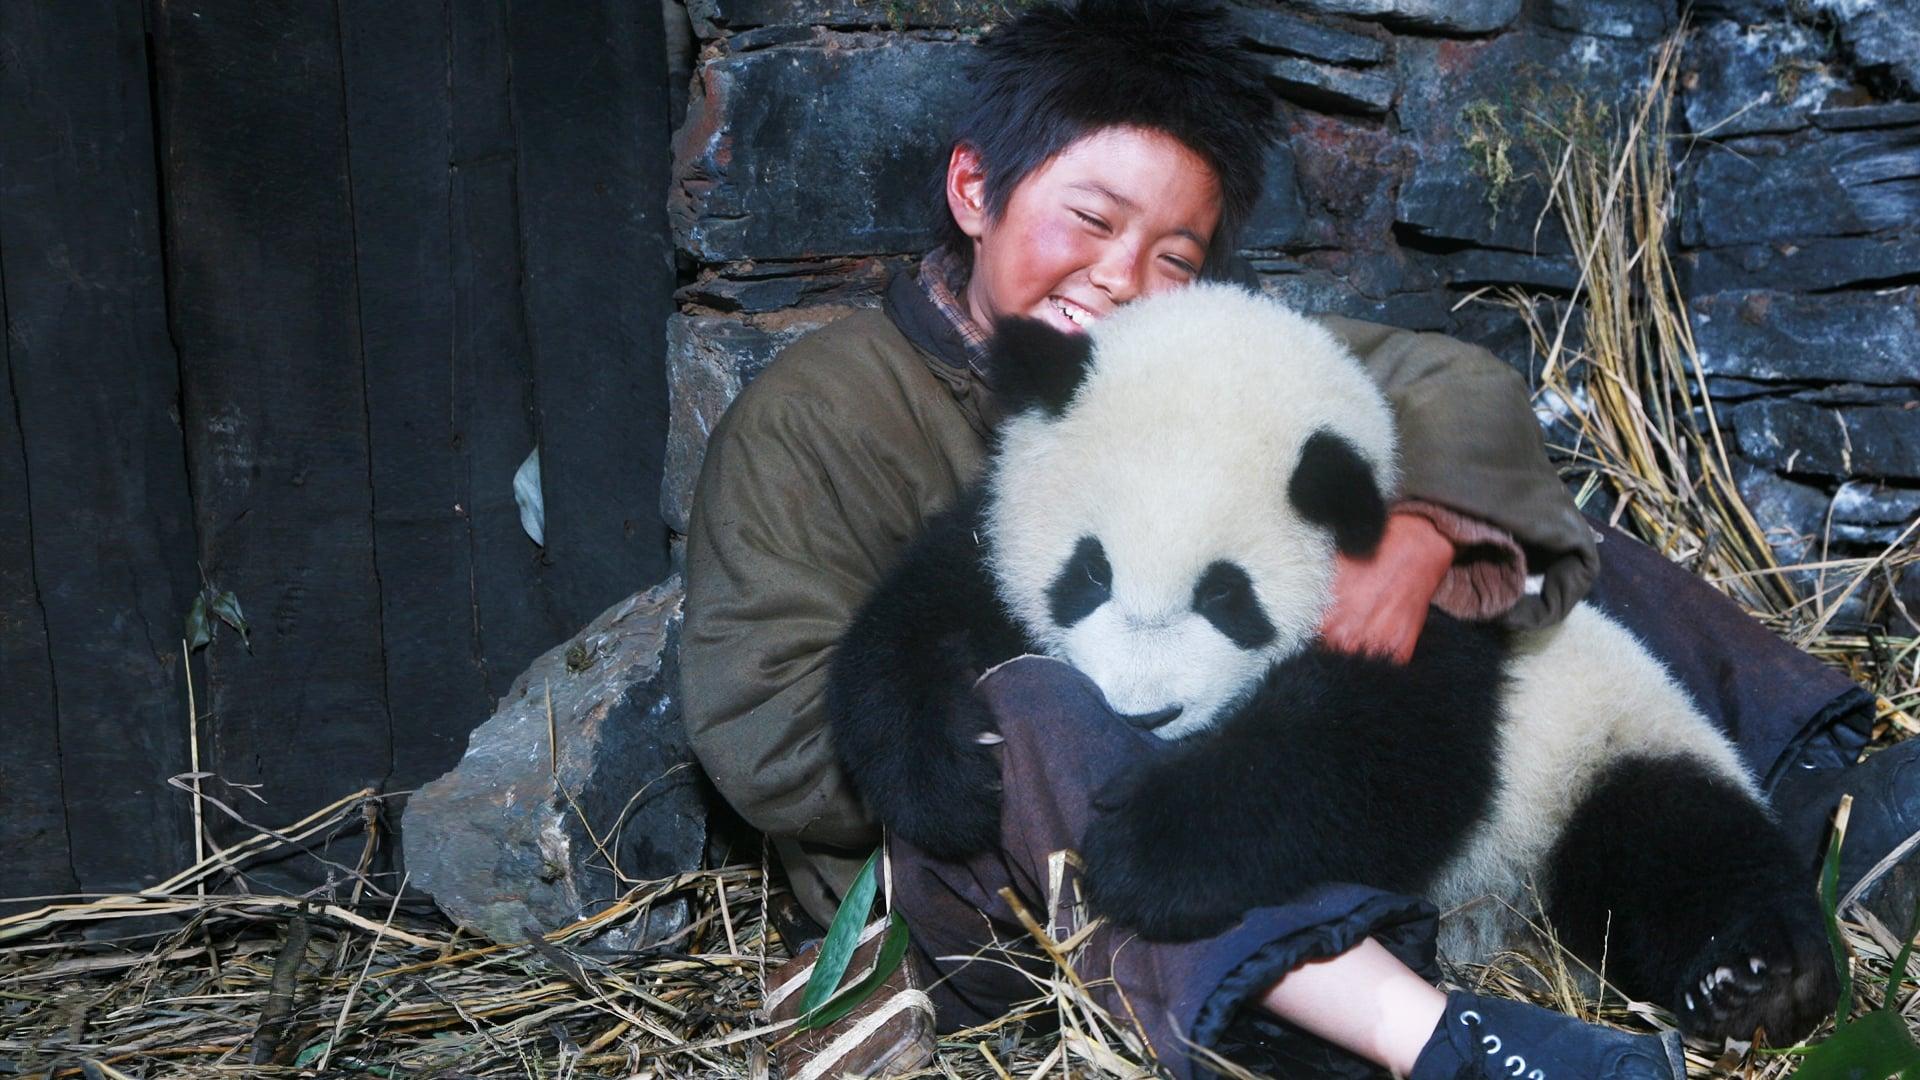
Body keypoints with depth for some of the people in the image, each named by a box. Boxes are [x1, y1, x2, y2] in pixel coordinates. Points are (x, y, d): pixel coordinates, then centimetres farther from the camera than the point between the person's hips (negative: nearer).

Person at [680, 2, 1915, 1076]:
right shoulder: (803, 425, -9)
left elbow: (1465, 388, -2)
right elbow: (771, 748, -19)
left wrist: (1412, 544, -25)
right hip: (985, 895, -5)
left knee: (1524, 545, 1)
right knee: (1035, 702, -38)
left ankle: (1816, 806, -16)